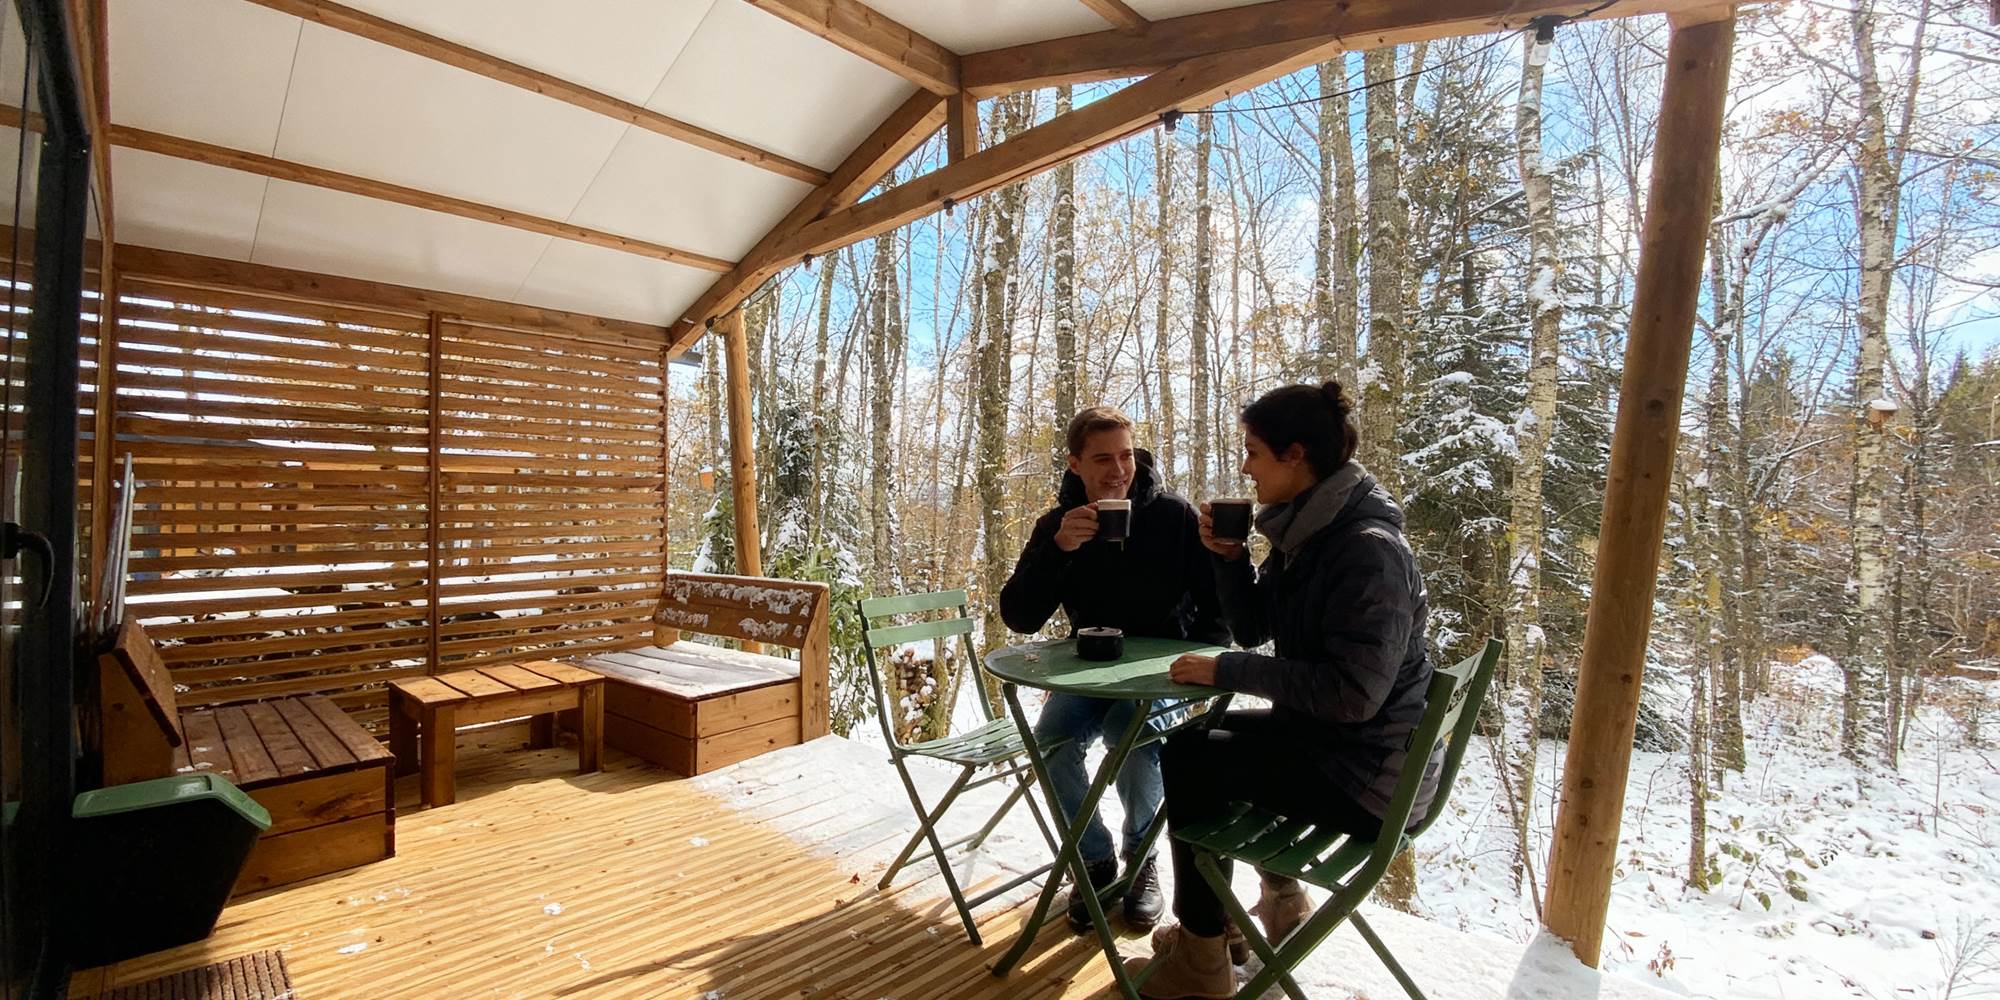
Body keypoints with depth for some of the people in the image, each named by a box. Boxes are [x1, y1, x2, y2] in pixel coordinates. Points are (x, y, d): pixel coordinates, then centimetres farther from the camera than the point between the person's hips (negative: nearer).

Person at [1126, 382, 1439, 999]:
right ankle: (1281, 901, 34)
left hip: (1367, 775, -9)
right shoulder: (1303, 531, 2)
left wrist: (1227, 670, -26)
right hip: (1322, 735, 9)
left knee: (1189, 760, -11)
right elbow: (1252, 629, 7)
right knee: (1201, 736, 17)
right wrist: (1229, 557, -8)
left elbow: (1352, 693, -31)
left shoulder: (1370, 549, -25)